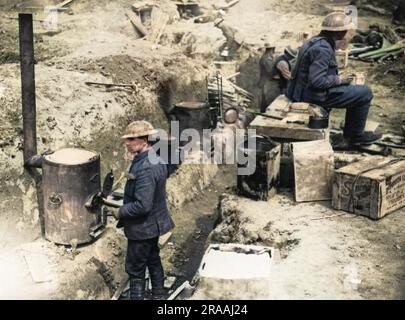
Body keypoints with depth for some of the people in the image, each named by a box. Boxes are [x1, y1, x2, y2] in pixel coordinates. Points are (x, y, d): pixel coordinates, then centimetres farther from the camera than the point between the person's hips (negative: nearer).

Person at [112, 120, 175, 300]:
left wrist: (120, 212, -15)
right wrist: (125, 205, 12)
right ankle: (158, 295, 39)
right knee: (153, 261, 23)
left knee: (135, 270, 5)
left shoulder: (145, 168, -29)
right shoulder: (156, 160, 2)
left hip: (142, 228, -10)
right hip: (155, 224, 10)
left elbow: (142, 205, -30)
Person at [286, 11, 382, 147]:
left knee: (357, 93, 21)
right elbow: (316, 81, -29)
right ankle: (356, 135, 14)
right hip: (315, 96, -10)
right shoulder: (322, 49, -23)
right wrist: (338, 80, -14)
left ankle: (349, 136, 25)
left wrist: (337, 77, 11)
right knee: (365, 93, -4)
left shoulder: (315, 41, 9)